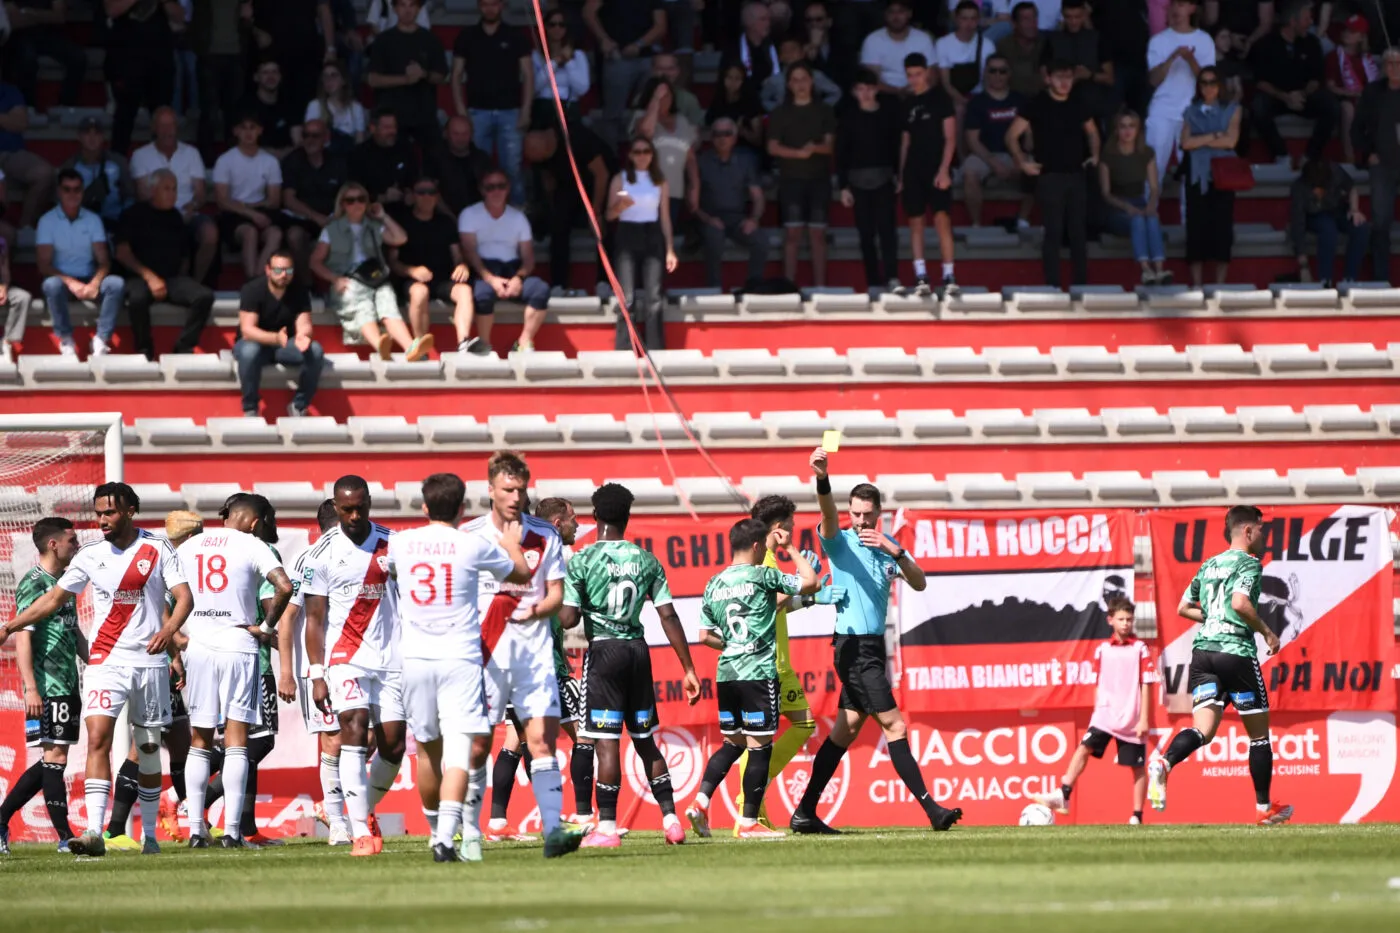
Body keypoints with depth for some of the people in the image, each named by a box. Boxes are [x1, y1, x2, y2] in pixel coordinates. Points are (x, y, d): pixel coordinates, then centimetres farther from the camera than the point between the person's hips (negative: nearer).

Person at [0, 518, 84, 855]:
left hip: (68, 685, 9)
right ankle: (65, 837, -6)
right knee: (56, 756, -7)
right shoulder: (33, 584, -10)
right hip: (47, 686, -9)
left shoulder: (63, 583, 17)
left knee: (53, 760, 10)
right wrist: (31, 688, -22)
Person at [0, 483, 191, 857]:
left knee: (149, 748, 8)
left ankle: (149, 833, 20)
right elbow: (54, 598, 10)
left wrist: (168, 630, -25)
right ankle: (94, 832, -25)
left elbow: (184, 596, -6)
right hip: (105, 661, 0)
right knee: (98, 738, -17)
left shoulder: (158, 550, -1)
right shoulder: (91, 555, 4)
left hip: (149, 662, 0)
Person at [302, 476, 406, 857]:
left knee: (394, 745, 1)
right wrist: (317, 675, -5)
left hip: (391, 657, 3)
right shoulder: (323, 553, -1)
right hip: (346, 655, -3)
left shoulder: (392, 544, 6)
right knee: (355, 728, -19)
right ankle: (360, 831, -21)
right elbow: (315, 619, 1)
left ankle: (366, 809, 27)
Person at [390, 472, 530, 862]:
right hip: (460, 658, -3)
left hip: (415, 658, 3)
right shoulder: (474, 545, -4)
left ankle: (438, 830, 31)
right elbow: (522, 575, 13)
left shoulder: (401, 543, 4)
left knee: (428, 750, 17)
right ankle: (446, 837, -25)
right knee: (457, 752, -10)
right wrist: (512, 545, 35)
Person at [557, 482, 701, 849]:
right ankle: (671, 820, 12)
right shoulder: (646, 561, 5)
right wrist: (688, 670, 6)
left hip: (603, 652, -4)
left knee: (607, 742, -4)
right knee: (645, 741, 14)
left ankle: (606, 828, -4)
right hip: (638, 650, 4)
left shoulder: (582, 561, -7)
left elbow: (568, 619, -11)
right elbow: (668, 616, 3)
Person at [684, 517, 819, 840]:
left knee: (732, 744, 17)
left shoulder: (714, 585, 9)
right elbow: (811, 582, 0)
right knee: (759, 747, 1)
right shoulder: (763, 577, -7)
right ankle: (748, 822, 2)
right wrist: (790, 548, 9)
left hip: (726, 674, 6)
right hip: (759, 674, -6)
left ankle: (701, 801, 2)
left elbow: (705, 636, 10)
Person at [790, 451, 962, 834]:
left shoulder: (888, 546, 10)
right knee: (894, 726, -10)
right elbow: (829, 515, -28)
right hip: (853, 645, -7)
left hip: (874, 646, 7)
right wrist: (821, 478, -47)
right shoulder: (840, 541, -6)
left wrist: (895, 552, -19)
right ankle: (931, 808, -11)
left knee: (847, 728, 9)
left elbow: (919, 583, -2)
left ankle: (805, 813, 13)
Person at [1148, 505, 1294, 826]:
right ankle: (1264, 808, 16)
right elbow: (1240, 602, -20)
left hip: (1203, 651, 6)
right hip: (1237, 652, -6)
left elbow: (1184, 609, 23)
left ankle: (1164, 763, -37)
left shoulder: (1209, 565, 19)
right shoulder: (1248, 563, -4)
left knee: (1202, 729, -6)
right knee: (1259, 733, 9)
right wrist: (1266, 631, -7)